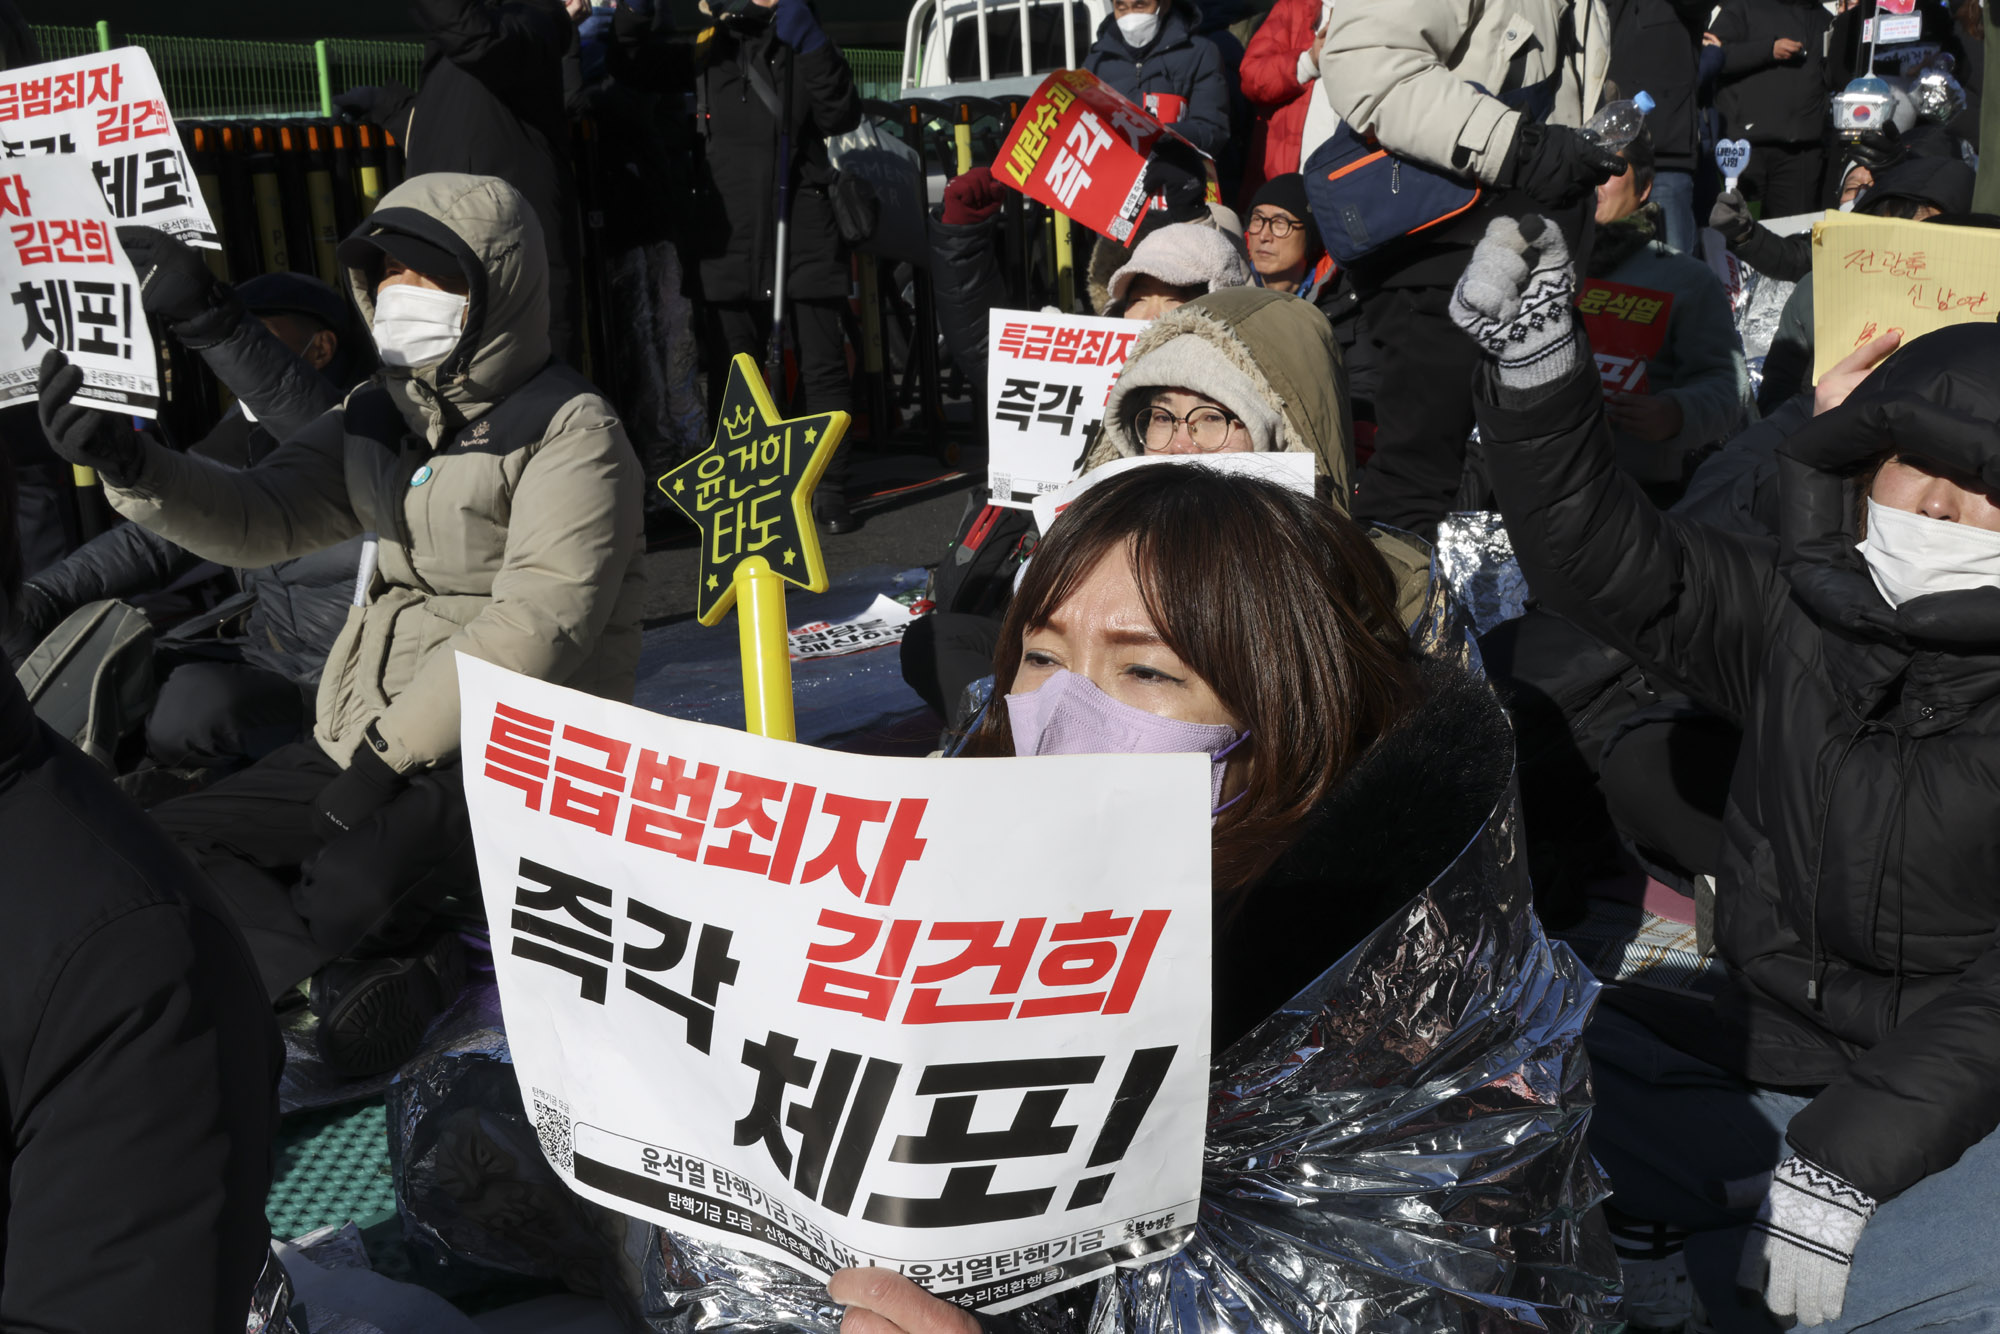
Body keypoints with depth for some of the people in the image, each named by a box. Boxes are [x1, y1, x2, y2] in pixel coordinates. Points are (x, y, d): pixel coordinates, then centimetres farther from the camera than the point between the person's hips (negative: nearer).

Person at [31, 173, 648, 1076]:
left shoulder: (570, 435, -10)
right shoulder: (378, 419, 14)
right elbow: (259, 520, 5)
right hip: (368, 745, 8)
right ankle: (359, 971, -15)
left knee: (357, 883, -32)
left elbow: (537, 623, -20)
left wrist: (393, 753, -21)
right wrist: (129, 466, -14)